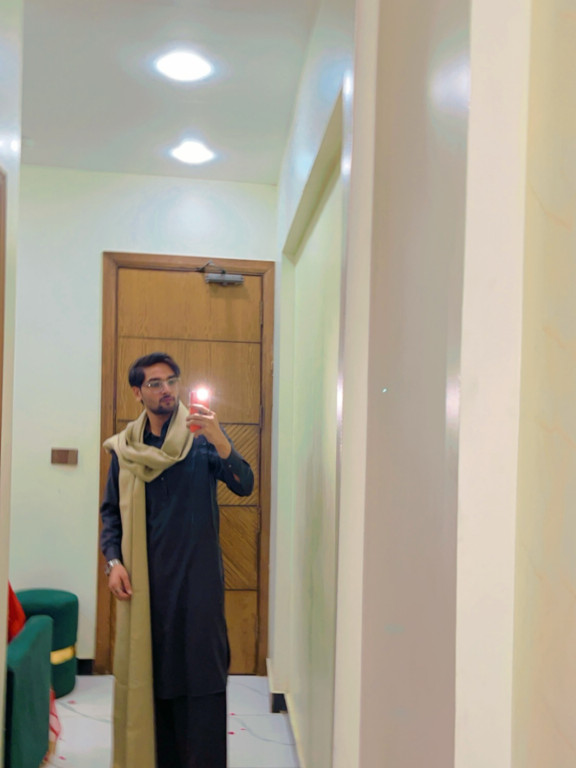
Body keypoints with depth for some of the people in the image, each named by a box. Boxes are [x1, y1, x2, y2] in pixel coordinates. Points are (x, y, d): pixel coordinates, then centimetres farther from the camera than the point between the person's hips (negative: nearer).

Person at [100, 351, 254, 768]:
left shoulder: (202, 437, -1)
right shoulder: (124, 447, 8)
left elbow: (244, 486, -13)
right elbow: (111, 511, 14)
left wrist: (219, 441, -29)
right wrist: (113, 560, 0)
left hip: (196, 576, -3)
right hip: (142, 579, 3)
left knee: (201, 671, -3)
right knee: (146, 669, 10)